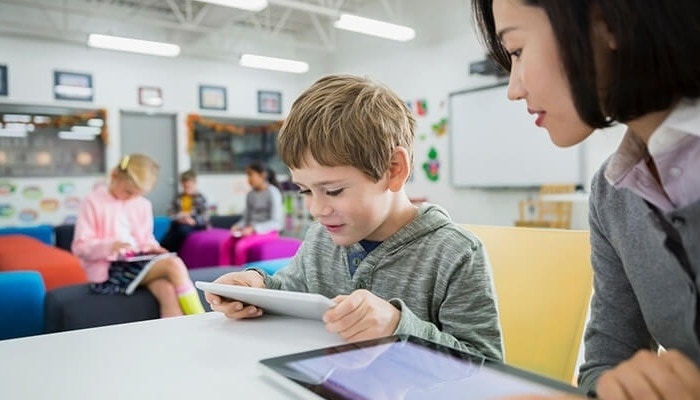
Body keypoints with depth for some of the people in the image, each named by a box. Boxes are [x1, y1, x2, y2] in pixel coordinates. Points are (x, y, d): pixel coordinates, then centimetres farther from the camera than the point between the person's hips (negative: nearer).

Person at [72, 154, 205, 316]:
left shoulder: (143, 205, 13)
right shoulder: (93, 202, -3)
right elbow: (80, 247, -7)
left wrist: (151, 248, -3)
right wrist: (110, 246, -26)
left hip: (137, 262, 5)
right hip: (108, 271, -5)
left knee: (168, 291, -30)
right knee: (173, 264, -27)